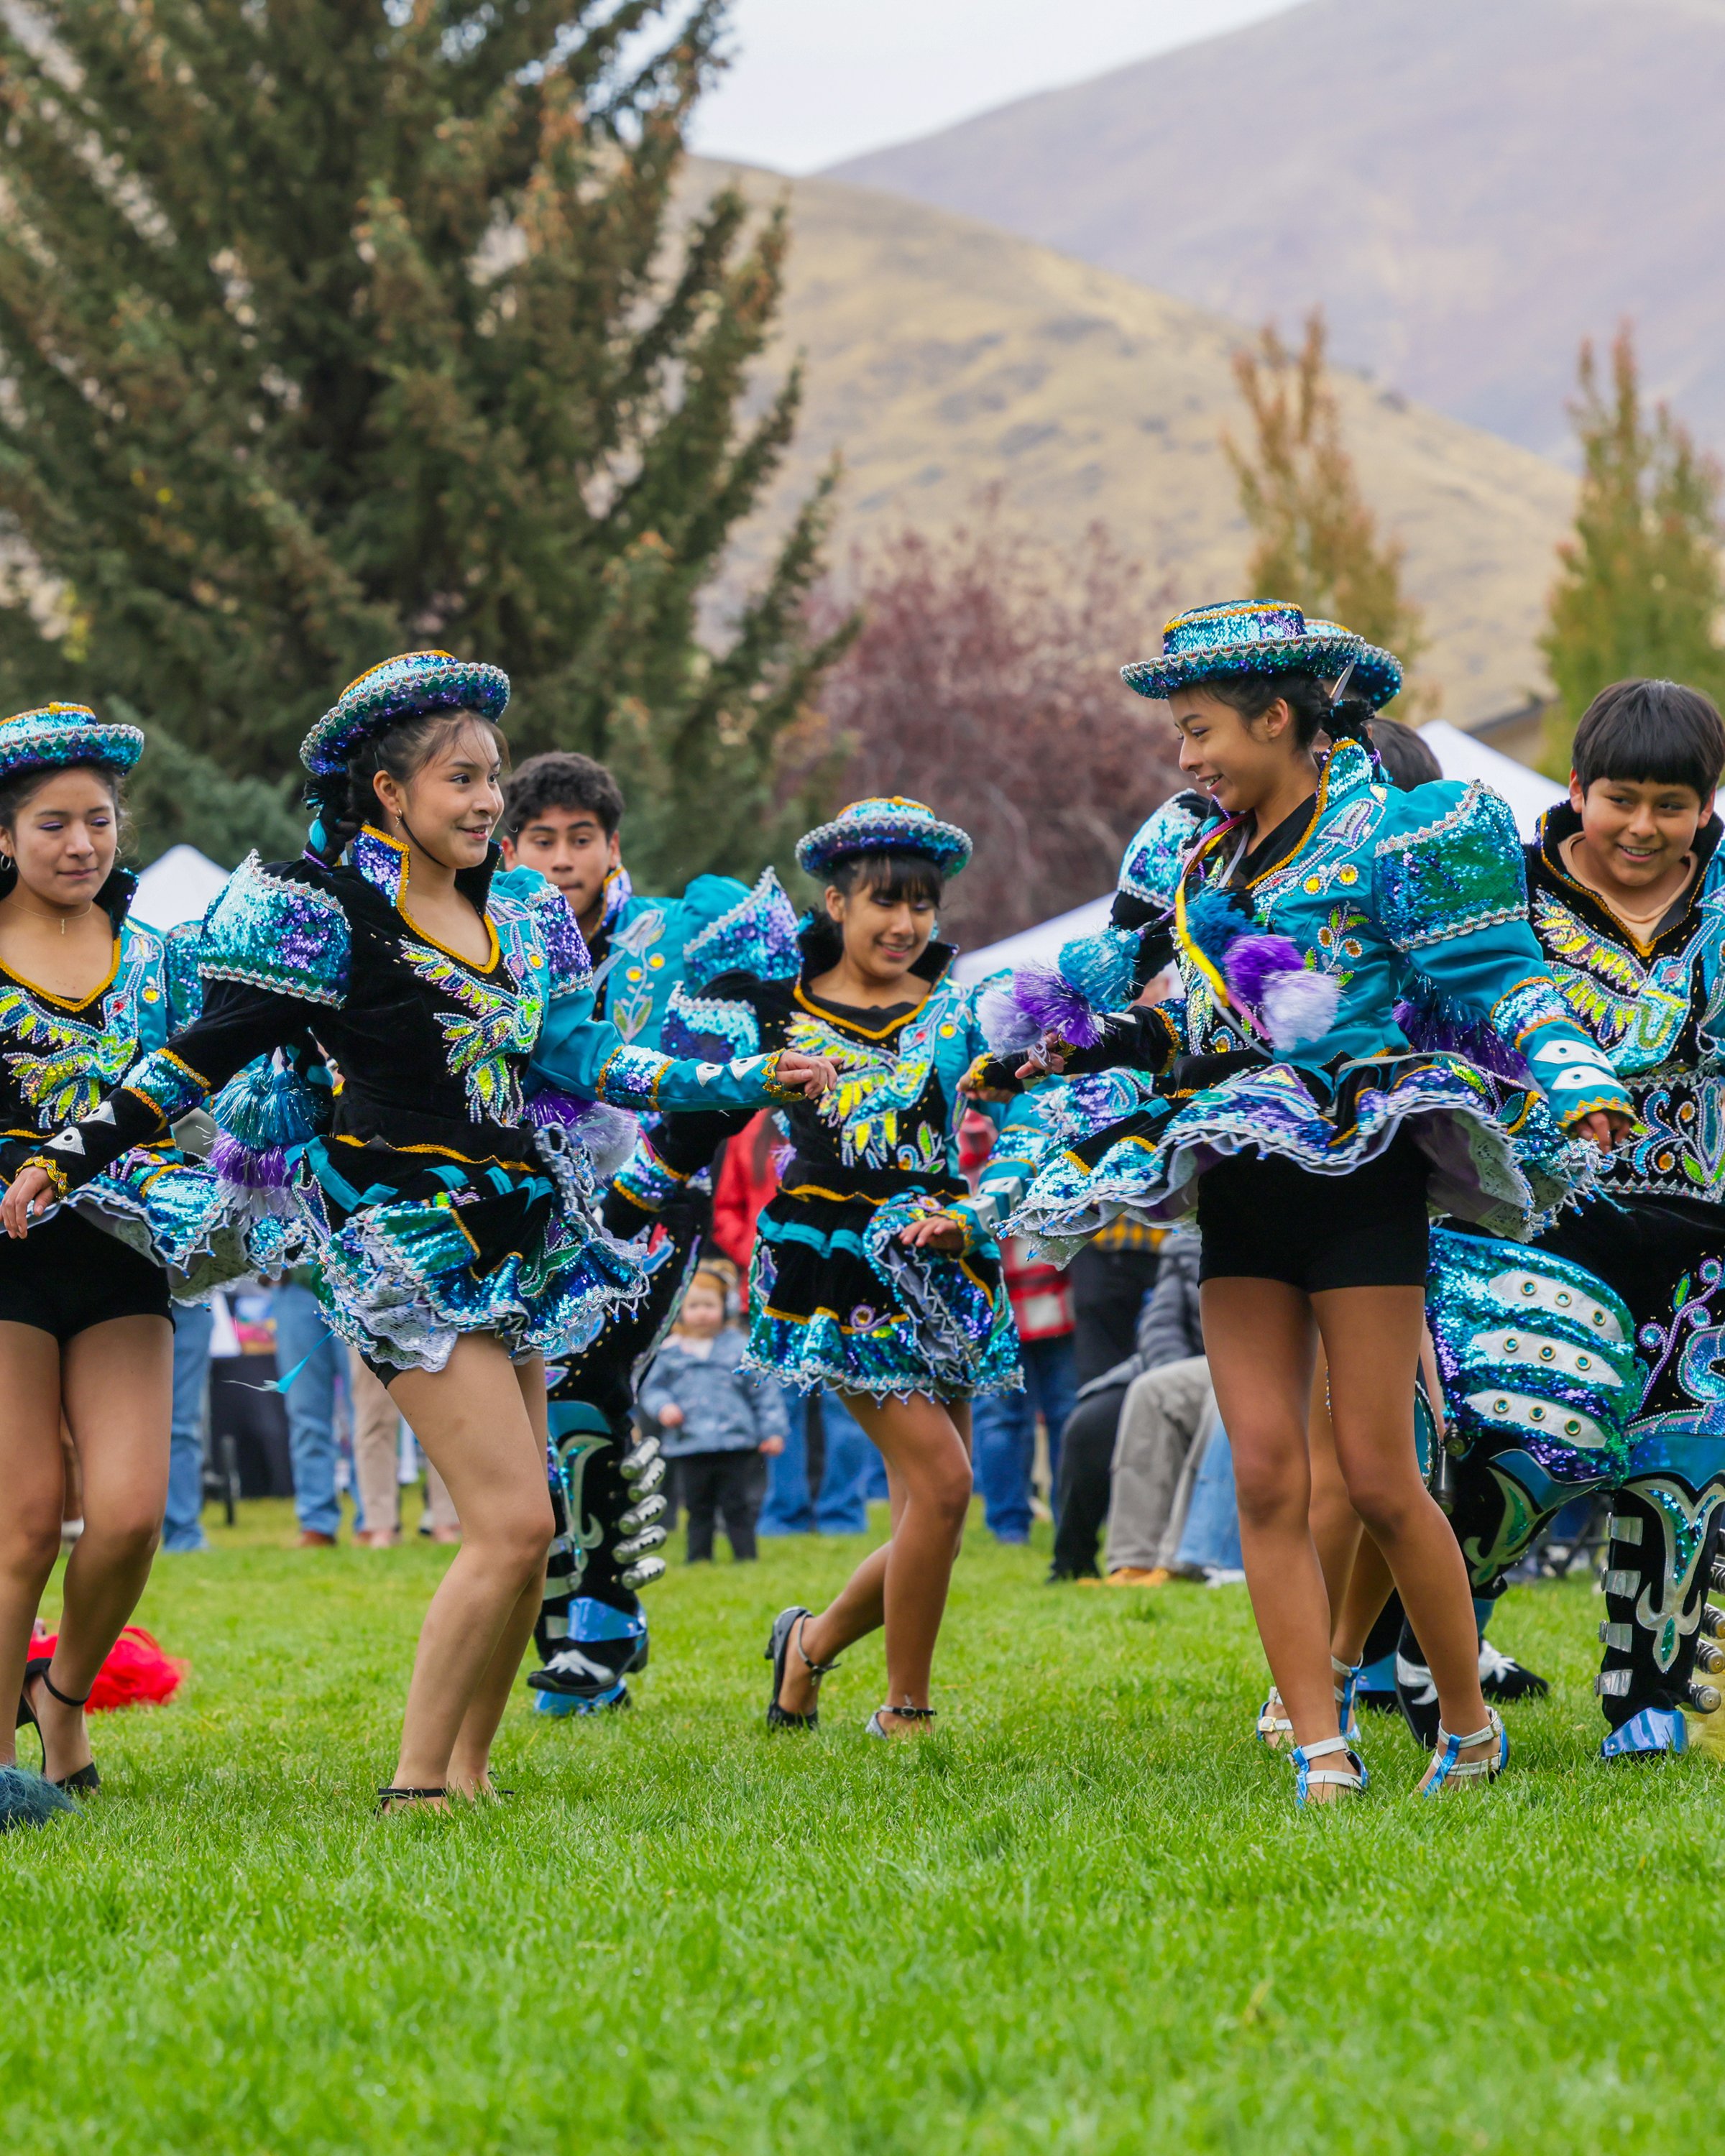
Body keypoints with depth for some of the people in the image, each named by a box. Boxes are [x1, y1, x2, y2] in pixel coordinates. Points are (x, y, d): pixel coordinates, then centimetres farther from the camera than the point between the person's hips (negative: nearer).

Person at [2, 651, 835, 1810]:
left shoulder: (518, 920, 12)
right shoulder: (326, 911, -8)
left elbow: (585, 1059, 15)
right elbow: (206, 1054, -6)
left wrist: (748, 1080, 10)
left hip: (512, 1237, 7)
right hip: (406, 1242, -7)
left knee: (520, 1535, 5)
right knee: (514, 1521, -15)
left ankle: (469, 1772, 15)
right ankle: (415, 1785, -7)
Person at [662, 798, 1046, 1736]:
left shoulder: (957, 1010, 10)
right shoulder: (781, 1007, 4)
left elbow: (1017, 1138, 7)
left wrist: (969, 1220, -9)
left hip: (941, 1266, 4)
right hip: (836, 1266, -4)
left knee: (928, 1506, 1)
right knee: (941, 1481, -14)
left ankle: (815, 1640, 27)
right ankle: (904, 1711, -1)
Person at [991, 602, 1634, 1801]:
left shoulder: (1388, 837, -6)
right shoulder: (1195, 849, 15)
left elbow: (1497, 983, -9)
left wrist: (1575, 1085, -23)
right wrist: (1081, 1045, 18)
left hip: (1358, 1176, -6)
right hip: (1240, 1195, 6)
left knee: (1378, 1475, -6)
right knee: (1266, 1475, -2)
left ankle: (1472, 1725, 12)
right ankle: (1321, 1754, -1)